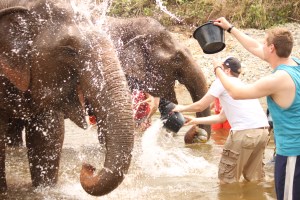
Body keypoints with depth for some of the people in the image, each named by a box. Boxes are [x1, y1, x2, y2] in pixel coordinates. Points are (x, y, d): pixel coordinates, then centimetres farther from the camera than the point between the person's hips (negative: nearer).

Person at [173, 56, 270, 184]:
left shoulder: (222, 82, 5)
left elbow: (200, 106, 8)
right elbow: (221, 117, 33)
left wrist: (182, 108, 27)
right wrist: (195, 121, 37)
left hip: (244, 133, -8)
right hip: (263, 131, 8)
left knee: (227, 179, 5)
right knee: (254, 177, 17)